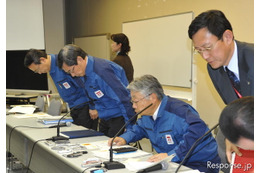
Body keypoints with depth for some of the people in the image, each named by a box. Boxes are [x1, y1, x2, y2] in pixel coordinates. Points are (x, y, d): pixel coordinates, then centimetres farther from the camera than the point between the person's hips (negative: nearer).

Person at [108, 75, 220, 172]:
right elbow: (140, 128, 30)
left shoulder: (178, 111, -23)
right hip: (176, 164, 8)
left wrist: (172, 155, -39)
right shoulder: (147, 114, 9)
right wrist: (124, 138, 11)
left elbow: (198, 131, -36)